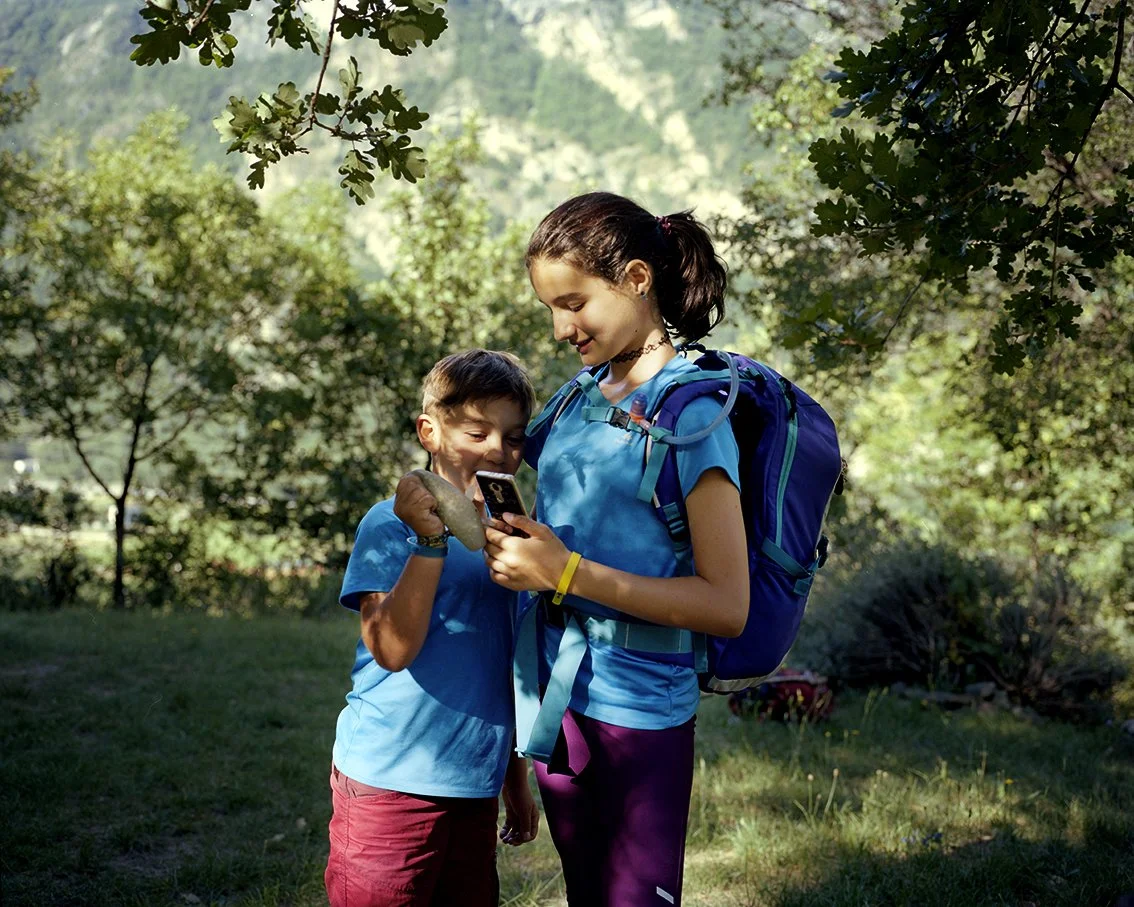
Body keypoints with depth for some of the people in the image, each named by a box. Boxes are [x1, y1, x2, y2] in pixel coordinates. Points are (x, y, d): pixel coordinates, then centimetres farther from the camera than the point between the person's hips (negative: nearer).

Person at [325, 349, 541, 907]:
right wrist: (430, 539, -28)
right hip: (389, 786, -6)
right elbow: (392, 648, -21)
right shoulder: (390, 525, -7)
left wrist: (516, 781, 20)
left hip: (474, 789, 6)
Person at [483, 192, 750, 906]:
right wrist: (512, 540, 2)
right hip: (557, 695, 7)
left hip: (637, 713, -7)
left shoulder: (692, 411, -15)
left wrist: (567, 572, -23)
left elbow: (727, 606, -20)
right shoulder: (584, 395, 7)